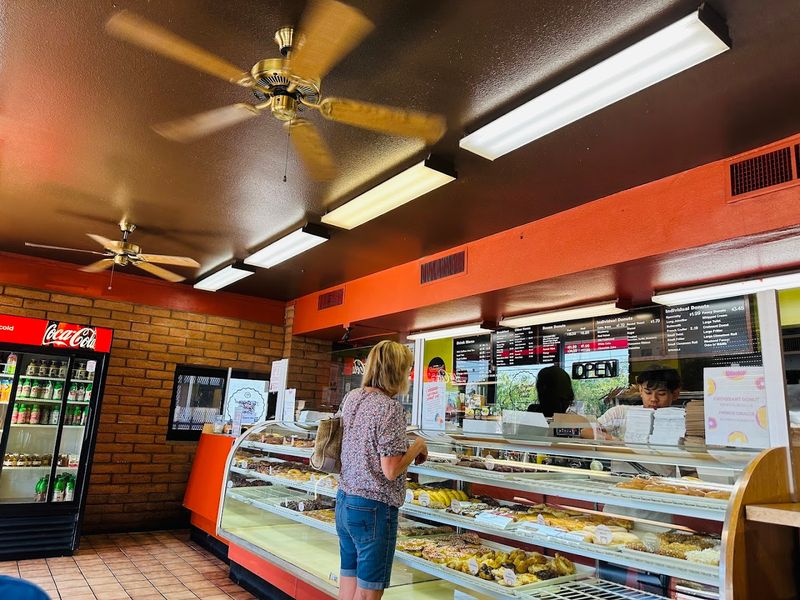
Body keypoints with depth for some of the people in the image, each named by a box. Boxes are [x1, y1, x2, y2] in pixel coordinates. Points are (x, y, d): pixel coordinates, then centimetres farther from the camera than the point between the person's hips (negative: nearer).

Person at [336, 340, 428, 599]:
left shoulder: (351, 398, 4)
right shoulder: (390, 407, -19)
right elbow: (391, 470, -20)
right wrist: (418, 446, -6)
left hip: (344, 501, 8)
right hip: (373, 509, -8)